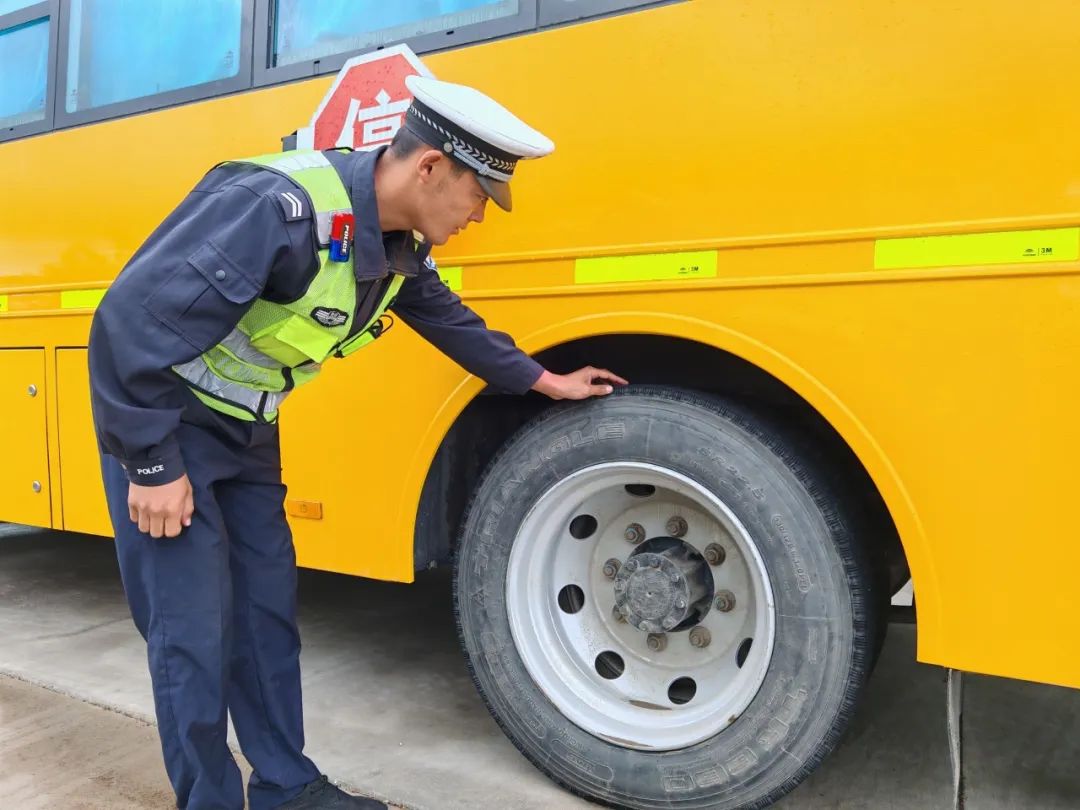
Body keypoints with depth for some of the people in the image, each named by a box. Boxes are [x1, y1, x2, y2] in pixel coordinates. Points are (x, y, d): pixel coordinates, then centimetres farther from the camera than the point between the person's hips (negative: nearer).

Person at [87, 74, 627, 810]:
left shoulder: (402, 245, -4)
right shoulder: (280, 207, -32)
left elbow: (449, 319, 14)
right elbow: (133, 318, -30)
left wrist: (544, 381, 20)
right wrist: (152, 466, -23)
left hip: (247, 428, 8)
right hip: (162, 420, -8)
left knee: (267, 606, 12)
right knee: (193, 630, -3)